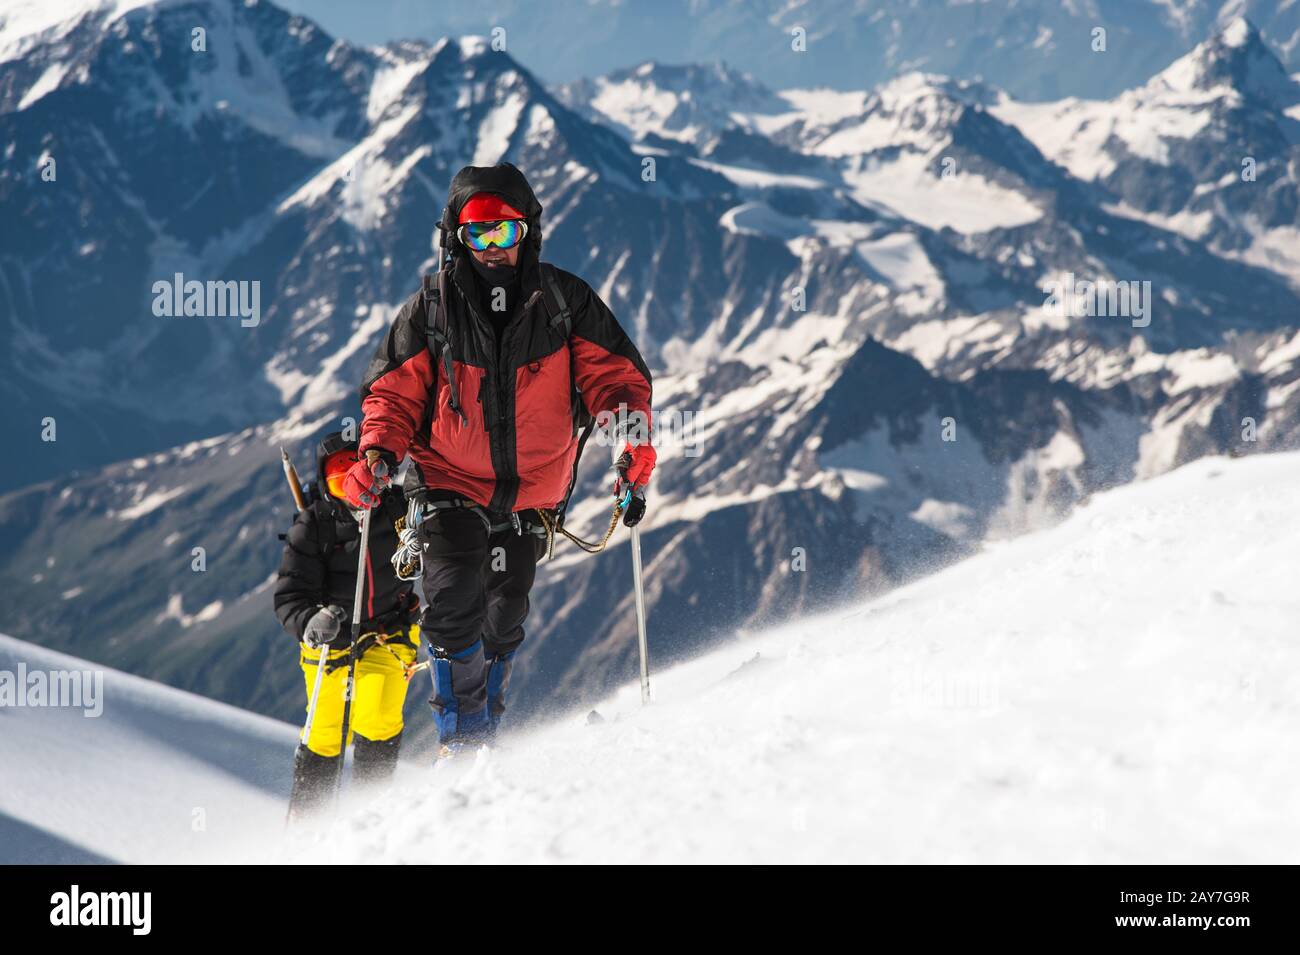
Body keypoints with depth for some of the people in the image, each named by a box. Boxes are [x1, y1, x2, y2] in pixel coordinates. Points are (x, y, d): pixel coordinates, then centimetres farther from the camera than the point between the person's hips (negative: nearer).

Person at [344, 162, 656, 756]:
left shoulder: (563, 301, -4)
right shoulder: (432, 308, -5)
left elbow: (614, 374, -3)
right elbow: (394, 392, -1)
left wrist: (634, 442, -20)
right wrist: (376, 454, -19)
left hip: (531, 494, 2)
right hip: (450, 483, -2)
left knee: (503, 620, 12)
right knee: (454, 601, -18)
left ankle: (486, 726, 30)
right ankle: (462, 735, -7)